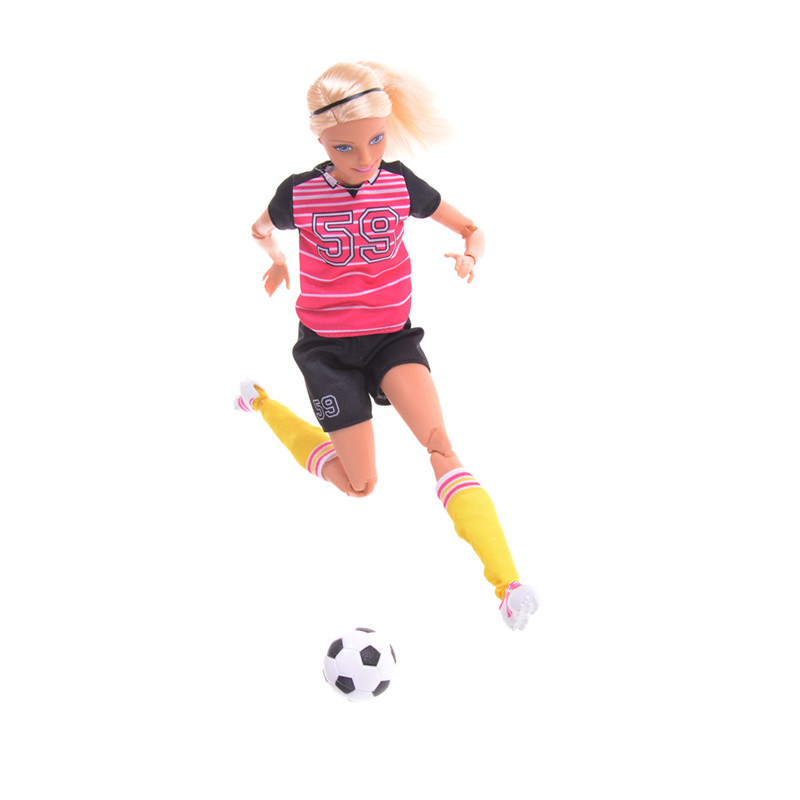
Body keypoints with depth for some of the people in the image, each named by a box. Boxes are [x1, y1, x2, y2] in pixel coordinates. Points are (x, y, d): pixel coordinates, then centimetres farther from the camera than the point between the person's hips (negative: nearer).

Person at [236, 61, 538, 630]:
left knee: (439, 442, -25)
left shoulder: (401, 185, -7)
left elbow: (473, 229, 5)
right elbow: (261, 227, 12)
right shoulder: (299, 194, -12)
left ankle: (507, 583, -35)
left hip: (392, 336, 1)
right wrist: (277, 259, -10)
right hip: (327, 344, -1)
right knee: (360, 485, 5)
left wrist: (470, 254, -19)